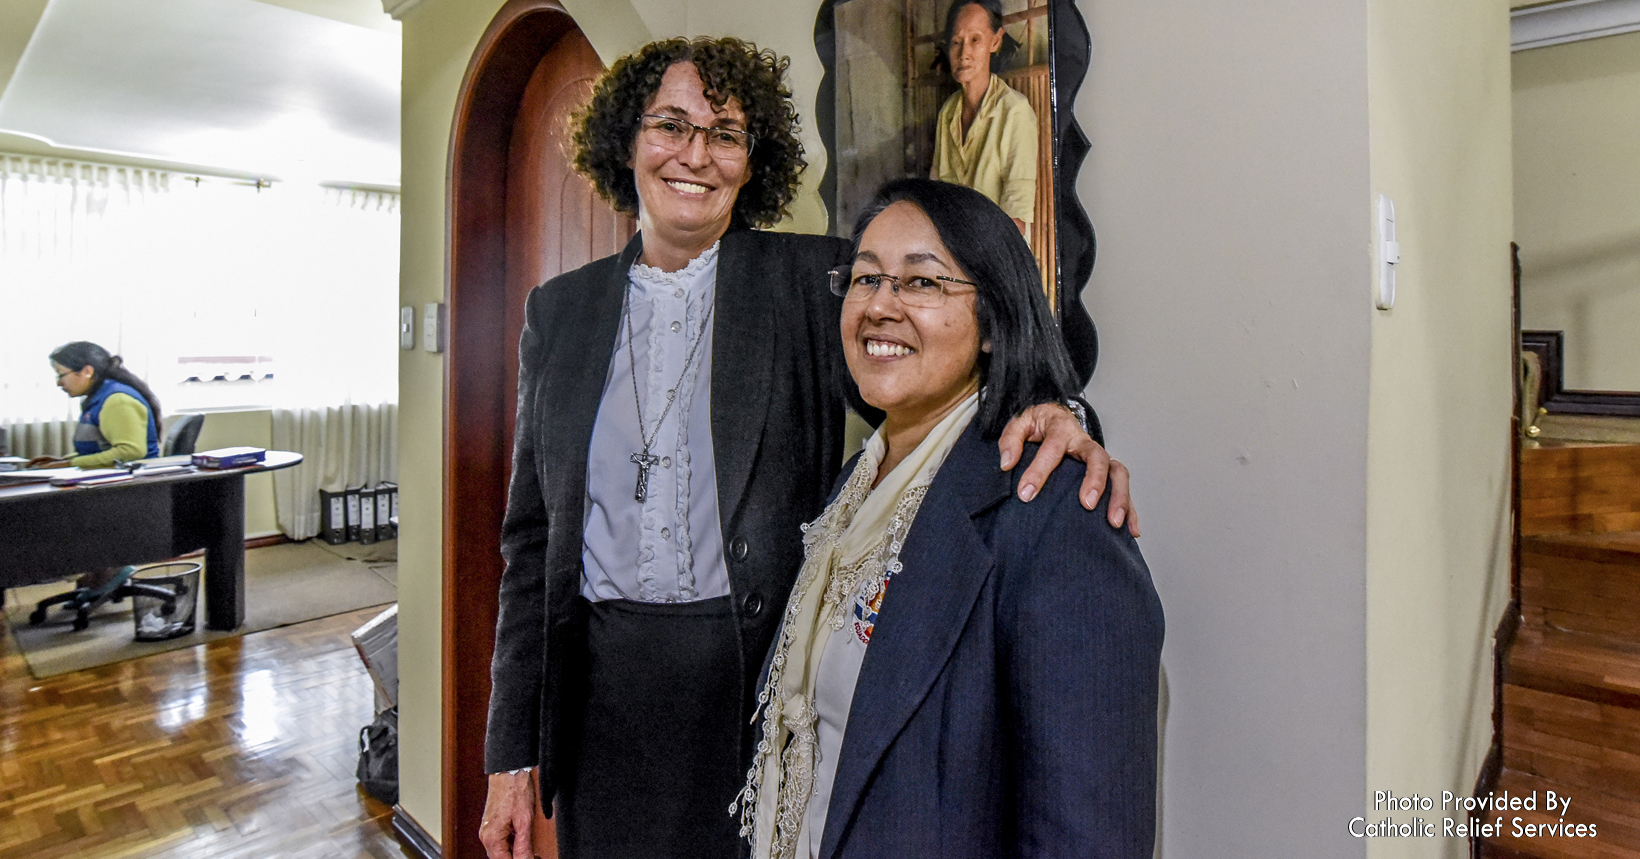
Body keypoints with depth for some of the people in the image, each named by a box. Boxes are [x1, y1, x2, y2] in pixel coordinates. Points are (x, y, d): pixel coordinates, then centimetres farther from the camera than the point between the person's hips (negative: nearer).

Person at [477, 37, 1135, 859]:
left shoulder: (815, 277, -2)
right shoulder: (560, 309, 7)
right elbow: (533, 537, 8)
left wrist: (1043, 411, -29)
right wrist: (512, 753, 7)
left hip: (764, 673, -2)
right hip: (601, 693, 3)